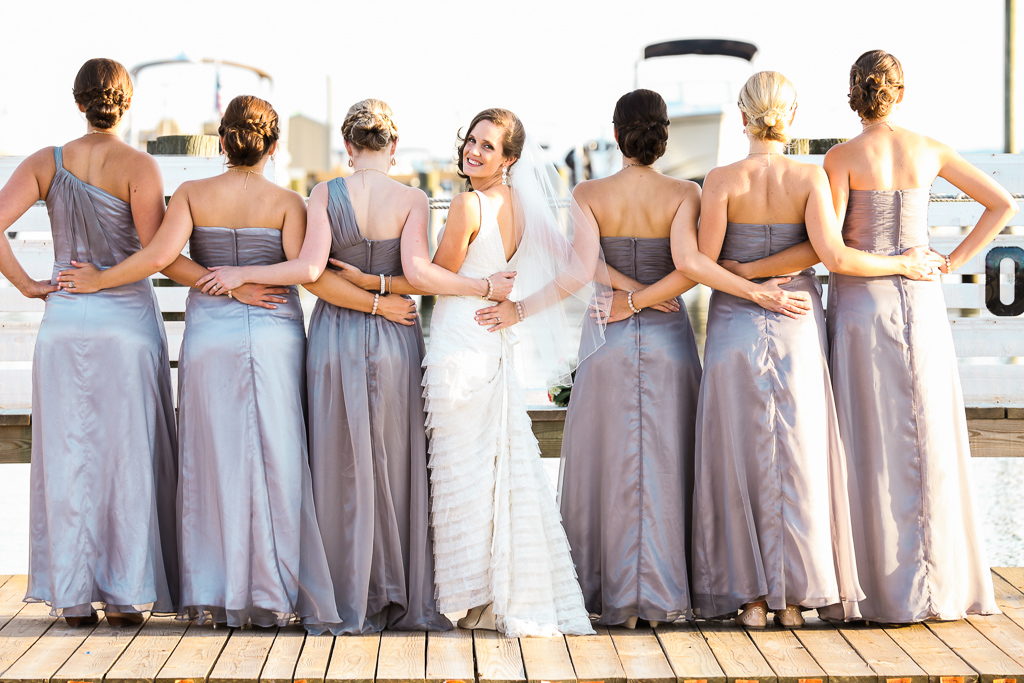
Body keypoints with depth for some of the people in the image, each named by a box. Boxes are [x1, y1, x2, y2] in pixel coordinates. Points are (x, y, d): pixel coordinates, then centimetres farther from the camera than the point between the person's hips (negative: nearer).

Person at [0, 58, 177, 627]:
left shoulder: (47, 163, 4)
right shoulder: (138, 166, -7)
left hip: (63, 321, 3)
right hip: (128, 322, -3)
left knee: (68, 455, 9)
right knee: (128, 457, 4)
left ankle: (72, 597, 12)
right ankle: (125, 596, 7)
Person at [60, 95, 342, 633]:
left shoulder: (193, 195, 1)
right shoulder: (286, 202, 0)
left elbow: (159, 255, -11)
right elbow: (305, 269, -13)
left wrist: (98, 280, 0)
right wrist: (246, 275, -5)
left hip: (210, 335, 1)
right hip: (274, 334, -1)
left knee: (214, 461, 6)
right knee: (275, 462, 4)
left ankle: (217, 596, 8)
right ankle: (274, 595, 6)